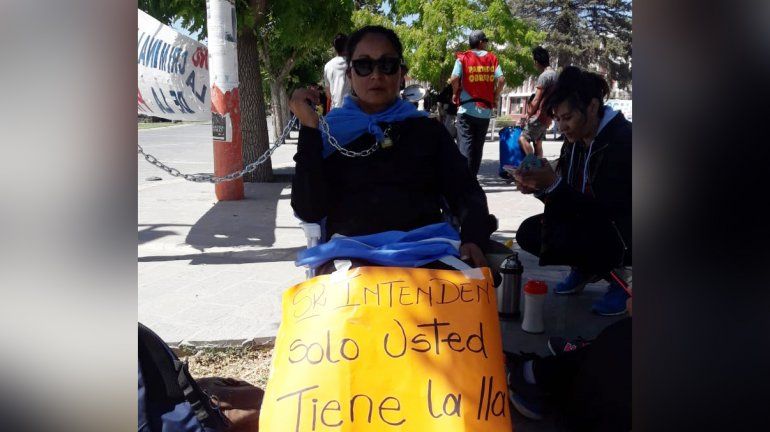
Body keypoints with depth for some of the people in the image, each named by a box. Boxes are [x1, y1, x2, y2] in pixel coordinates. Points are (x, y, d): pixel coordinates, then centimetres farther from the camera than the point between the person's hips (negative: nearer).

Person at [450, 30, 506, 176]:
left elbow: (454, 79, -14)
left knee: (465, 144, -4)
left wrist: (455, 93, 5)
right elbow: (501, 80, -3)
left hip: (466, 109, -2)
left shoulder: (463, 58, 0)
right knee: (478, 146, 12)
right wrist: (495, 97, 11)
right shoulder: (492, 58, 7)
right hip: (485, 110, 3)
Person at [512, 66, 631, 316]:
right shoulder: (575, 140, 0)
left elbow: (608, 210, -26)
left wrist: (553, 184, -33)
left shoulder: (622, 140, -23)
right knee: (528, 233, -10)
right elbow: (564, 198, 4)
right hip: (588, 222, 8)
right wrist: (539, 187, -18)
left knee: (558, 238, -30)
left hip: (622, 234, -7)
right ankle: (586, 268, 14)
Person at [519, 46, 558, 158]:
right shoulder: (554, 74, 14)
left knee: (523, 138, -13)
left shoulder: (544, 76, -17)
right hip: (547, 116, 10)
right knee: (537, 143, 12)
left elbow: (536, 100, -17)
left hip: (540, 115, -10)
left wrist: (529, 115, -6)